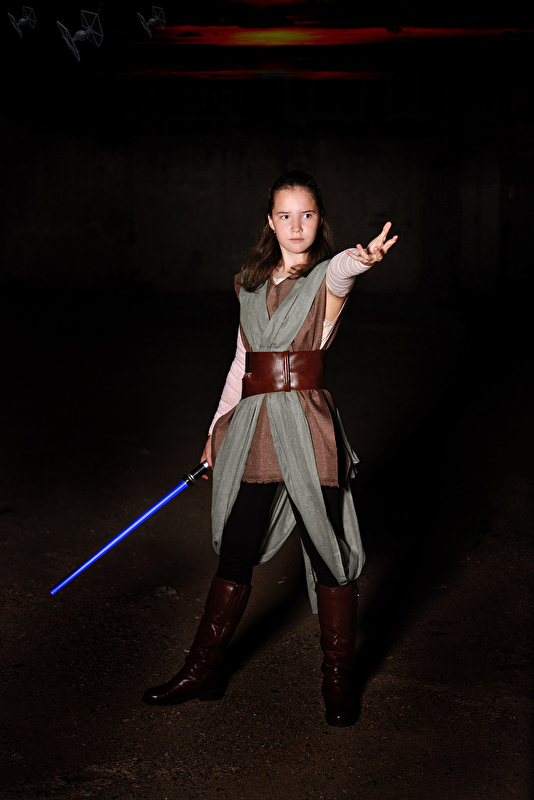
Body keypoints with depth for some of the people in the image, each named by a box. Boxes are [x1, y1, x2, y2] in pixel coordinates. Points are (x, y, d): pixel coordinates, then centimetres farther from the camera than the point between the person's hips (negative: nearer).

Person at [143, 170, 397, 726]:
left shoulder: (327, 278, -1)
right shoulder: (252, 283, 13)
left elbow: (343, 267, -27)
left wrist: (365, 257, -51)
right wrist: (218, 428, 20)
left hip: (307, 426, -4)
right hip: (250, 426, 4)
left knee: (328, 554, 2)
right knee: (234, 554, 10)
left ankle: (338, 682, 20)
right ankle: (202, 672, 26)